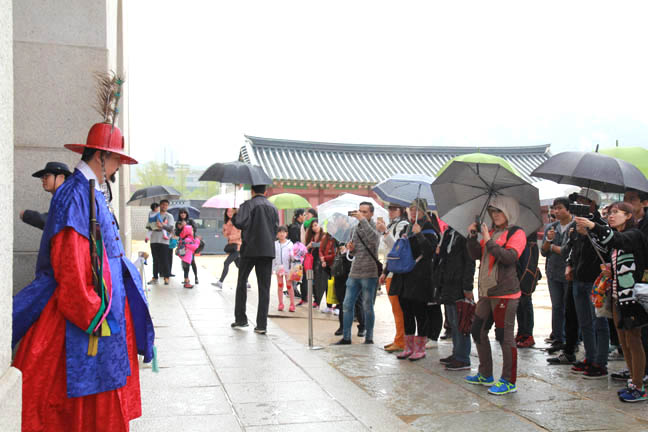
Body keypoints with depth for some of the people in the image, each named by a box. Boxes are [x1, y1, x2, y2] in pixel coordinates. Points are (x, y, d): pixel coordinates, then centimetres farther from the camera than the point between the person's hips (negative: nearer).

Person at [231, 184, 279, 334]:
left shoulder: (248, 205, -5)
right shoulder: (273, 207, 11)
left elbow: (240, 223, -15)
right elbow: (276, 229, 12)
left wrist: (234, 217, 5)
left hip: (250, 248, -3)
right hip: (268, 250, 3)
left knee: (242, 282, 14)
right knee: (264, 288, 3)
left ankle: (240, 319, 16)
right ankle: (261, 325, 0)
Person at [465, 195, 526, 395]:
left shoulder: (517, 234, -5)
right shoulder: (490, 232, 16)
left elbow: (510, 257, -20)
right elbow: (475, 254, 11)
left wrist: (489, 242, -20)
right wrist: (472, 236, -1)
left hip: (505, 293, -8)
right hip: (487, 292, 8)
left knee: (504, 336, -6)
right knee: (478, 331, 14)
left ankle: (509, 381, 4)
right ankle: (485, 375, 27)